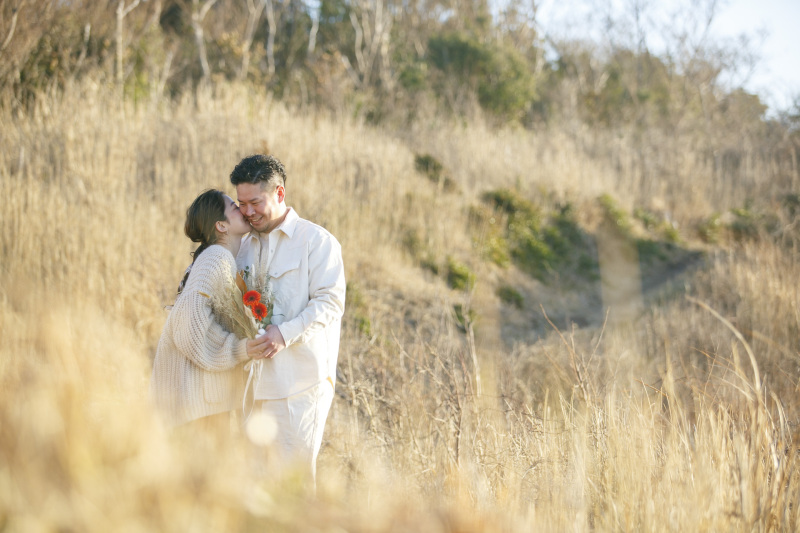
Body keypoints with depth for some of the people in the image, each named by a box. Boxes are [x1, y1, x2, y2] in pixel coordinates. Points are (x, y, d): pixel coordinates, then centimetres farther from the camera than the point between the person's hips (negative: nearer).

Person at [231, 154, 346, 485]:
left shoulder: (316, 240, 0)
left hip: (300, 379, -6)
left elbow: (330, 302, -10)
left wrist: (286, 333, -22)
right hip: (256, 380, 6)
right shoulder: (245, 247, 20)